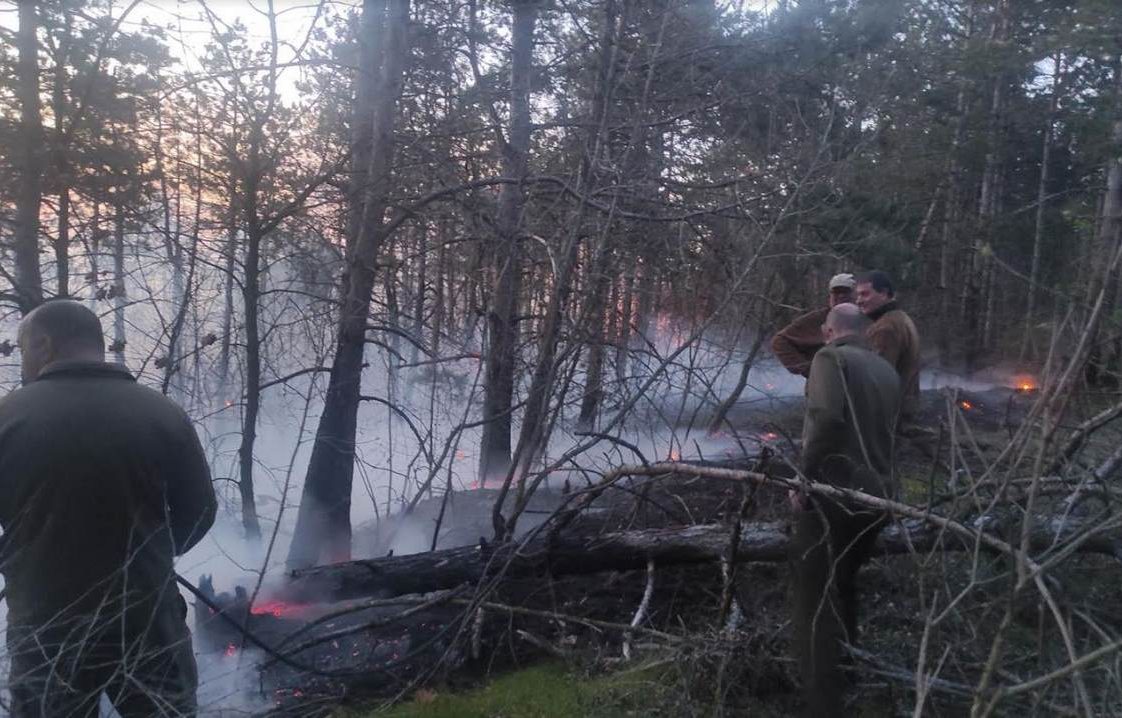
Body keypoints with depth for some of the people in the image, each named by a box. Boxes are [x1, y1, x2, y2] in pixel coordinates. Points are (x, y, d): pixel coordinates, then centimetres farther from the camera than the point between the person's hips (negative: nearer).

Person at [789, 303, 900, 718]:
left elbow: (827, 419, -21)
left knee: (817, 604, -1)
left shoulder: (831, 356, -6)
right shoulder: (887, 370, 15)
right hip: (875, 496, 8)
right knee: (843, 592, 22)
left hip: (832, 494, -8)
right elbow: (885, 431, 19)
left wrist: (804, 477, -14)